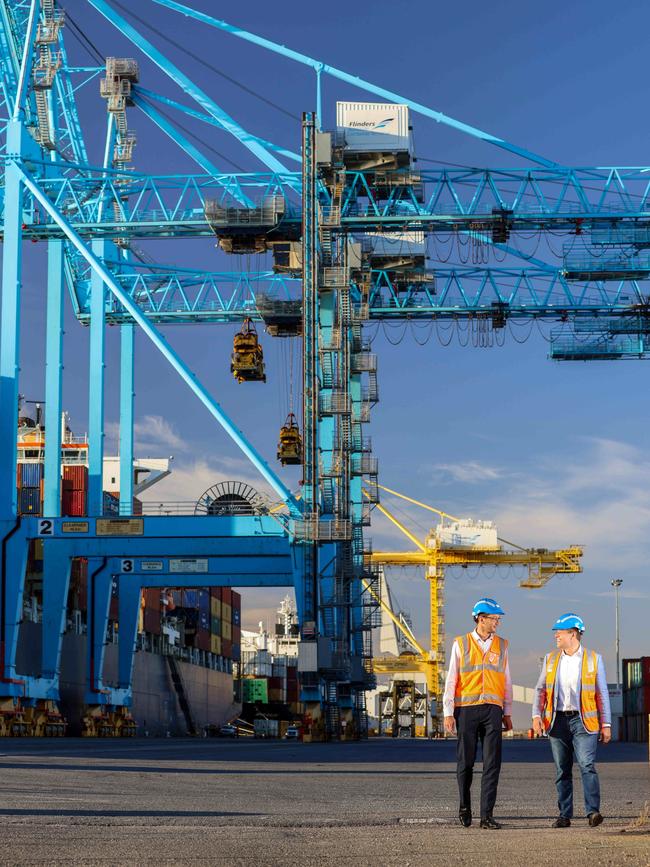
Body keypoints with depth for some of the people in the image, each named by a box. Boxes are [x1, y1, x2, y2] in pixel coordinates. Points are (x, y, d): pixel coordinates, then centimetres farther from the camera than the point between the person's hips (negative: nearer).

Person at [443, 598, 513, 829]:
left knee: (492, 764, -5)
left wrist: (507, 713, 11)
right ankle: (465, 808, 22)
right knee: (465, 762, 4)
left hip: (492, 709, 2)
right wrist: (448, 713, -2)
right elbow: (451, 680, 3)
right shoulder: (461, 644, 4)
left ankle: (487, 815, -3)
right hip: (466, 709, -1)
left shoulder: (501, 645, 10)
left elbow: (506, 681, 14)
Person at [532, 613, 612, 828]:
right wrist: (537, 715, -1)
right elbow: (541, 689, 13)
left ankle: (593, 812, -20)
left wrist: (606, 724, 0)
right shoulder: (550, 659, 11)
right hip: (558, 721, 3)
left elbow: (602, 693, 4)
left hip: (583, 721, -3)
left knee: (587, 765, -17)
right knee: (562, 771, 5)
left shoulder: (593, 659, 3)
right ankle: (564, 815, 9)